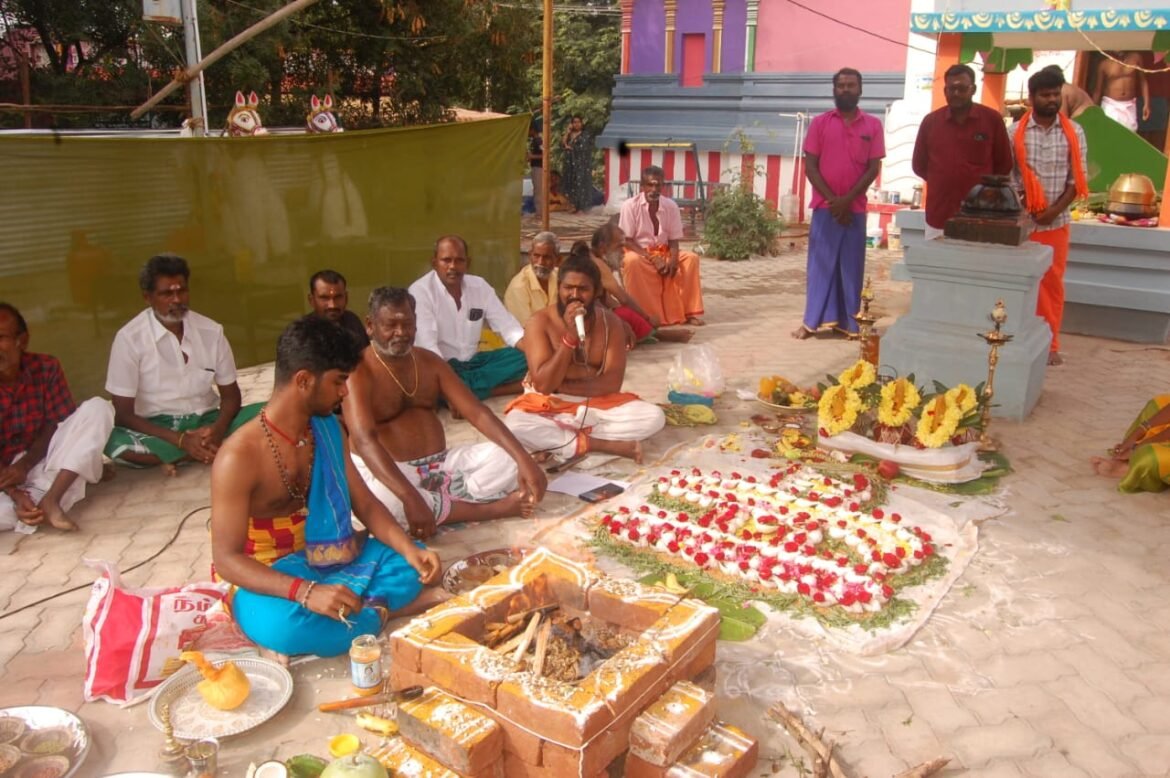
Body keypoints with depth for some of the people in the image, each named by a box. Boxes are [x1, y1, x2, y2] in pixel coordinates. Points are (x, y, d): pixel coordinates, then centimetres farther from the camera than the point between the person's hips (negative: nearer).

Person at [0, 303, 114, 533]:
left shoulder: (46, 368, -7)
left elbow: (59, 424, -4)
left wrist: (24, 465, -19)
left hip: (40, 460, 3)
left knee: (96, 408, -20)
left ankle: (50, 499, -29)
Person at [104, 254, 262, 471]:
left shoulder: (211, 331, -2)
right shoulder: (129, 338, -11)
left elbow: (231, 394, 6)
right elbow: (123, 415, -11)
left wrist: (218, 429, -18)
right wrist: (180, 439, -25)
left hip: (206, 422, 2)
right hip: (157, 428, -2)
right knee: (114, 441, -36)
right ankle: (212, 450, -22)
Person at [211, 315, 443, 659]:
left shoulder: (327, 429, -1)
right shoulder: (240, 456, -23)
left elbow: (365, 504, 3)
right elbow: (226, 558, -24)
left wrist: (409, 549, -16)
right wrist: (306, 592, -39)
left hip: (322, 560, 7)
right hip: (266, 580, -6)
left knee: (411, 564, -9)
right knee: (282, 624, -39)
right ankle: (378, 611, -16)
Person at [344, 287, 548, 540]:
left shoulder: (429, 361, 7)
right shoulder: (358, 373, -12)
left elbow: (476, 412, 0)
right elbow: (364, 441, -28)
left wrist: (523, 459, -16)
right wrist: (409, 497, -44)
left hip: (440, 464, 5)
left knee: (507, 458, -16)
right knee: (376, 496, -42)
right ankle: (489, 509, -26)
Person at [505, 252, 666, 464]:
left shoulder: (609, 321, -3)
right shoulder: (540, 322, -11)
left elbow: (612, 382, -9)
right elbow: (543, 384, -19)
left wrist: (562, 386, -17)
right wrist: (570, 337, -26)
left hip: (597, 405, 3)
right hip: (549, 406, -2)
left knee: (654, 416, -20)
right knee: (514, 423, -35)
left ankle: (555, 441, -20)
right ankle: (607, 444, -26)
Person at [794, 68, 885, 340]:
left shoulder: (873, 125, 5)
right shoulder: (819, 123, 3)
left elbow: (873, 168, 0)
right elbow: (810, 167, -1)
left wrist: (847, 199, -11)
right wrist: (832, 199, -10)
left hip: (855, 208, 1)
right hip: (825, 206, -1)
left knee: (851, 266, 4)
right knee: (820, 263, 1)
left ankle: (847, 321, 12)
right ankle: (811, 321, 7)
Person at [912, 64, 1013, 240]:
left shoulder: (992, 119, 1)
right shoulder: (930, 121, 6)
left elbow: (1004, 165, 10)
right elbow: (919, 165, 15)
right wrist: (944, 182, 12)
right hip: (939, 217, 2)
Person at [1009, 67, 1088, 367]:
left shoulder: (1073, 132, 3)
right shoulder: (1015, 132, -1)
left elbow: (1077, 178, 1)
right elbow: (1007, 176, -2)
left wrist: (1055, 209, -11)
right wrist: (1022, 210, -13)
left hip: (1057, 221, 1)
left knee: (1053, 282, 6)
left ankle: (1050, 344, 14)